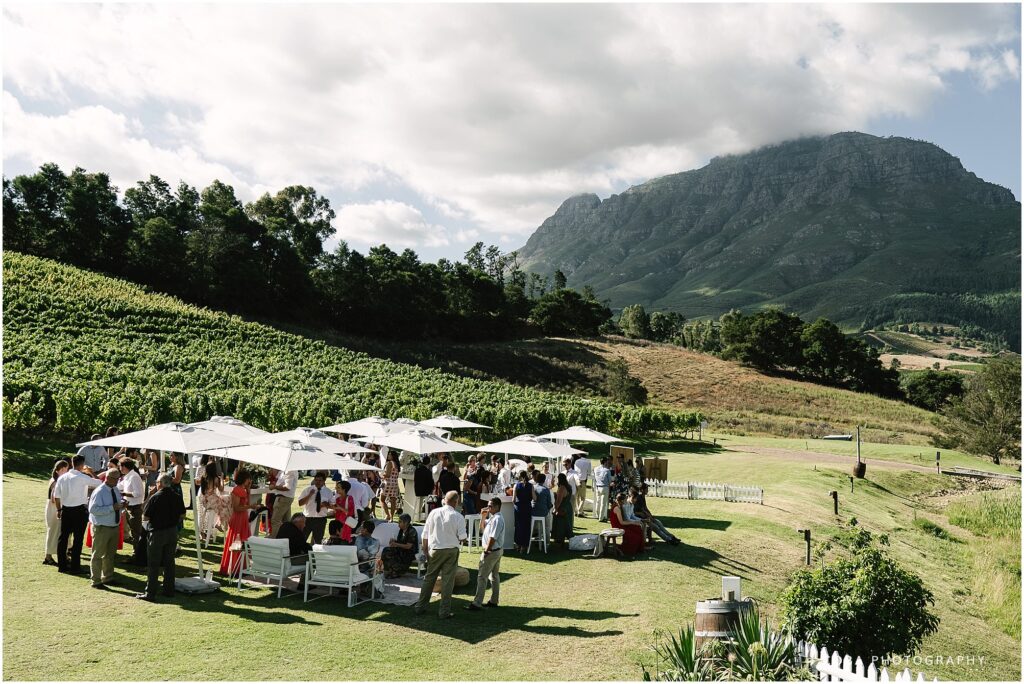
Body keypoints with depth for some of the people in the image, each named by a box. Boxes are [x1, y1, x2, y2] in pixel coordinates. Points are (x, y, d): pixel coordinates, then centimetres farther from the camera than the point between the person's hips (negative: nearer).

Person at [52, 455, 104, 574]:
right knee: (78, 539, 2)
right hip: (79, 511, -6)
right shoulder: (83, 478, -13)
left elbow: (56, 496, 8)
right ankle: (75, 567, 5)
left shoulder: (62, 478, 4)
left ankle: (61, 565, 20)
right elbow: (99, 483, -7)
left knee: (63, 537, 13)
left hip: (65, 510, 6)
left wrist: (59, 510, 19)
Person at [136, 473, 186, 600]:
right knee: (169, 562, 14)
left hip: (157, 532, -5)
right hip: (172, 532, 5)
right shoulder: (177, 497, -1)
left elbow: (144, 517, -12)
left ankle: (150, 593, 5)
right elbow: (182, 516, 7)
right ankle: (169, 590, 19)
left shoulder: (155, 498, -16)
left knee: (153, 564, 2)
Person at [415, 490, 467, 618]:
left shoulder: (434, 513, -3)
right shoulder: (458, 517, -11)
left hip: (434, 550, 3)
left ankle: (420, 607, 22)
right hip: (451, 551, -3)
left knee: (429, 579, 15)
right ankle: (444, 611, 10)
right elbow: (462, 538, -9)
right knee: (447, 581, 6)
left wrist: (425, 550, 11)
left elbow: (425, 534, 1)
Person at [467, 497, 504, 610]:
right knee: (494, 575, 15)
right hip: (497, 550, 10)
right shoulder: (492, 518, 11)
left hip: (492, 551, -10)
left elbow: (492, 538, -25)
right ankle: (494, 601, 24)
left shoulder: (497, 519, -20)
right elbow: (482, 529, 21)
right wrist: (483, 517, 6)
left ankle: (477, 603, -6)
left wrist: (486, 551, -19)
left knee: (482, 576, -7)